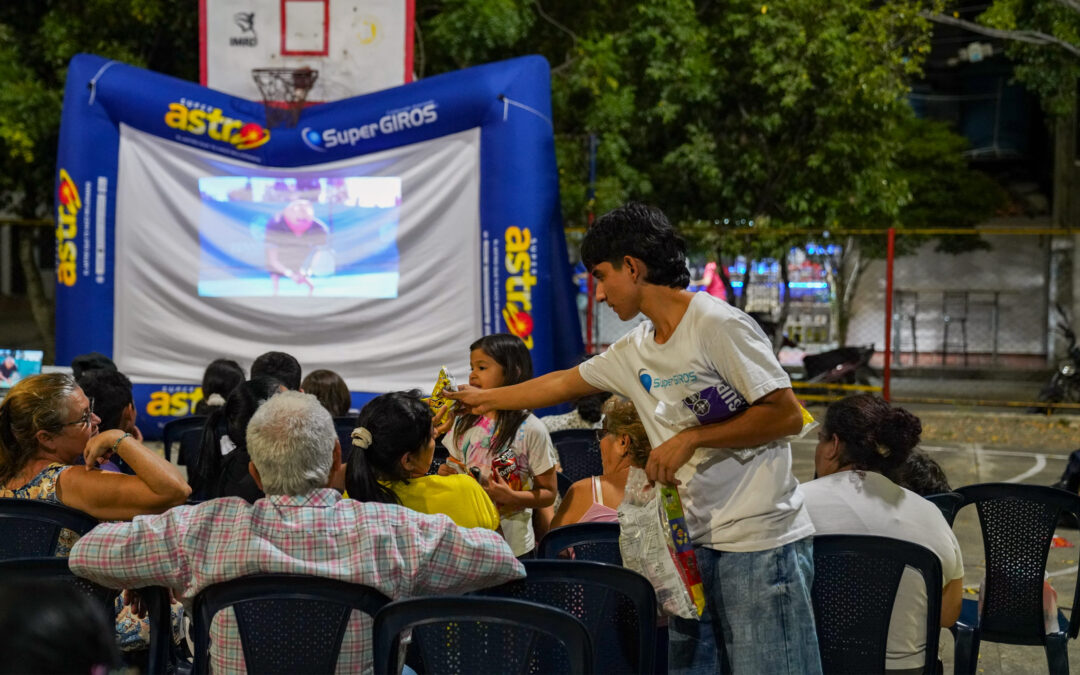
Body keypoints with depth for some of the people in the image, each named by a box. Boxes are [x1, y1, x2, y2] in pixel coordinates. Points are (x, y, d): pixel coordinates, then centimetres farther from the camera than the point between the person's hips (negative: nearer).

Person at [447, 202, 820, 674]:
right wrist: (486, 399, 41)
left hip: (761, 545, -8)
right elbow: (563, 383, 31)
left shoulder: (717, 325, -10)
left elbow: (786, 415, -13)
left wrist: (690, 439, -13)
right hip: (697, 543, 8)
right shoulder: (635, 351, 15)